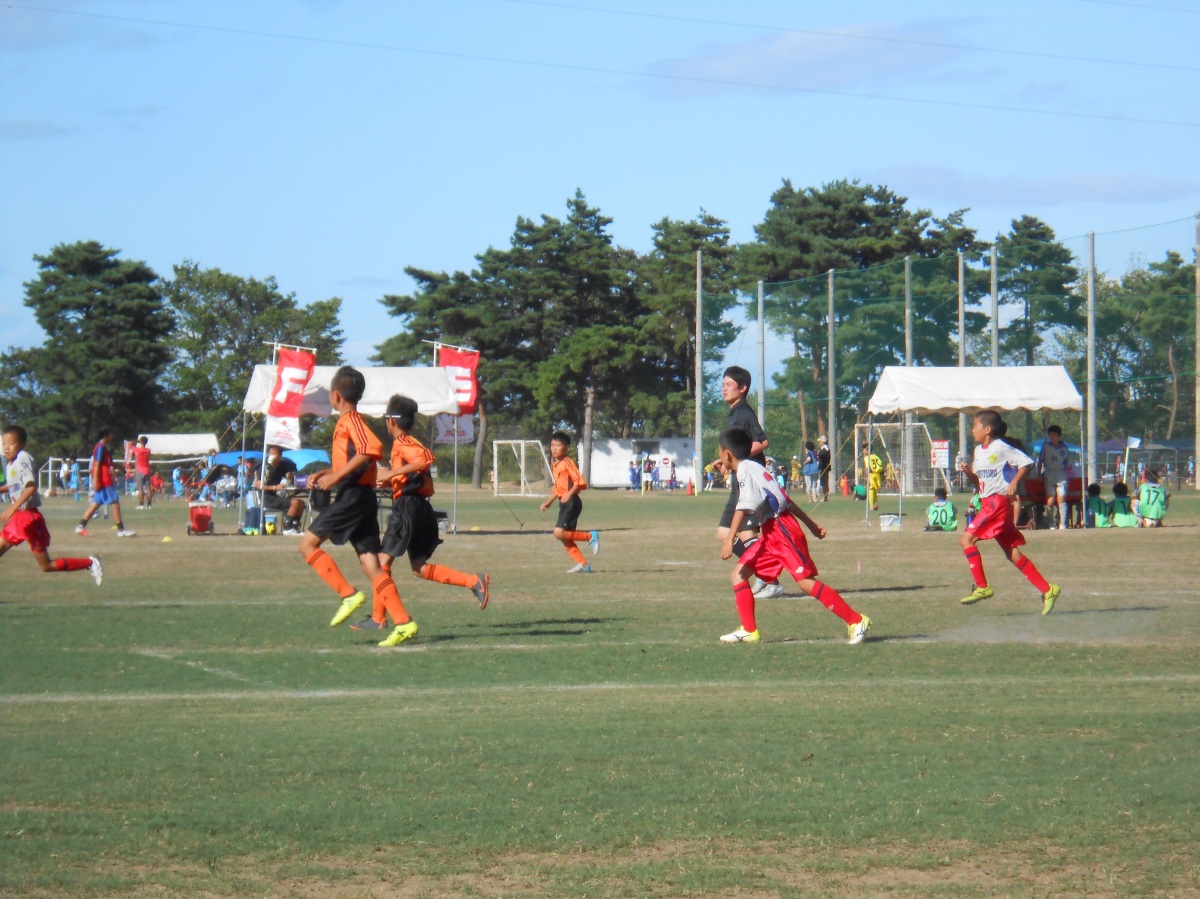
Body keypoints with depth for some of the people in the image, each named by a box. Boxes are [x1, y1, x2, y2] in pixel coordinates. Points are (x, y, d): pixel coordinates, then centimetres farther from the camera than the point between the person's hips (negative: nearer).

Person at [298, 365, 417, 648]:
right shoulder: (348, 422, 21)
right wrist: (326, 473, 19)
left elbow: (372, 448, -26)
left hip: (352, 497, -9)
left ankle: (349, 594, -10)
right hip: (363, 497, 9)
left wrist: (335, 476, -23)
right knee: (370, 563, 3)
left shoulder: (350, 420, -9)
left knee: (308, 543, -3)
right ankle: (403, 623, -6)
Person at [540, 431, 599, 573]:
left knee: (559, 533, -18)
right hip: (563, 503, 9)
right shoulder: (554, 464, 15)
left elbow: (580, 482, -21)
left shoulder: (567, 462, -13)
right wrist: (549, 502, 21)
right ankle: (583, 565, 12)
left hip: (571, 502, -9)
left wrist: (569, 494, -28)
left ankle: (590, 536, -5)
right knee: (565, 538, 7)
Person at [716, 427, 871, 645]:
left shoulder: (746, 470, -10)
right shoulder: (753, 469, 21)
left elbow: (744, 506, -24)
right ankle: (749, 631, 6)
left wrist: (729, 539, -31)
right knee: (739, 574, 6)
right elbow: (785, 500, 25)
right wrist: (811, 525, 29)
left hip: (781, 528, -10)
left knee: (806, 581, -13)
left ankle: (856, 621, -11)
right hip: (771, 533, 10)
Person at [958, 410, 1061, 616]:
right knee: (1012, 553, 6)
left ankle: (982, 587, -11)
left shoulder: (1000, 448, -10)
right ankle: (1047, 589, 7)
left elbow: (1027, 462, -12)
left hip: (999, 501, -9)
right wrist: (967, 471, 2)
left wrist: (1014, 483, -18)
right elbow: (976, 480, 21)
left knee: (967, 539, -14)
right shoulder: (979, 450, 15)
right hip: (987, 503, 9)